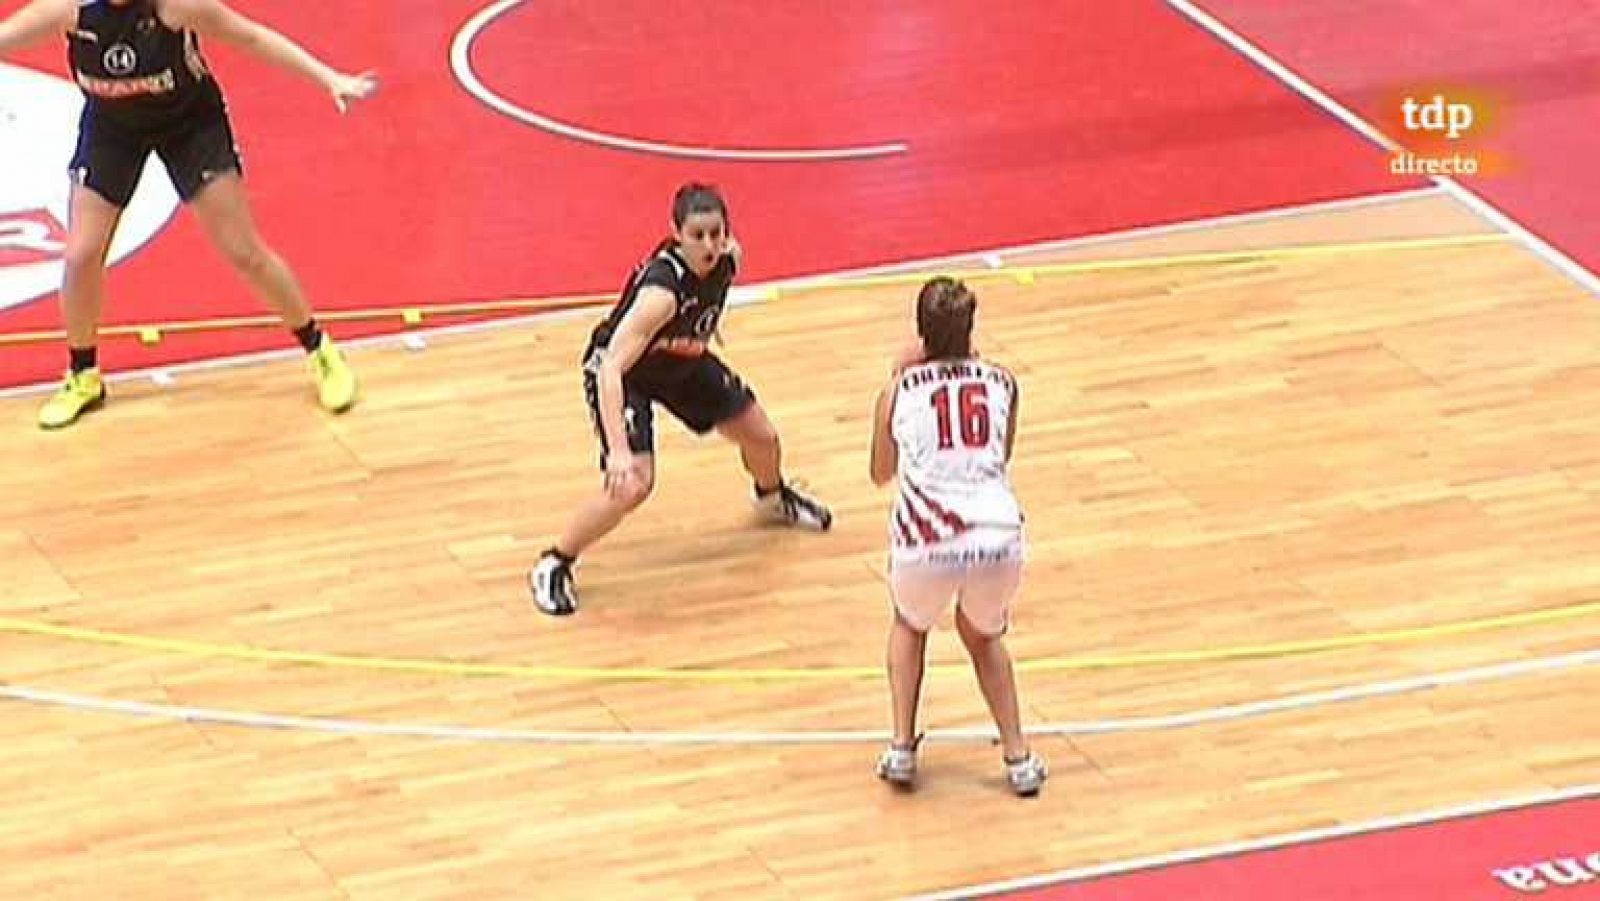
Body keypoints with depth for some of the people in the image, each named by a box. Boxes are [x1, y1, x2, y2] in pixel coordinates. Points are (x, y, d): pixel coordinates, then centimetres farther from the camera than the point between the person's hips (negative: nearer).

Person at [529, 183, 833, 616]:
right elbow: (612, 367, -45)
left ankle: (772, 497, 54)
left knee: (762, 437, 17)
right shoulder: (662, 289, -41)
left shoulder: (728, 258, -20)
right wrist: (618, 451, -52)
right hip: (622, 371, -7)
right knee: (632, 484, -24)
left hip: (682, 361, 7)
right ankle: (553, 567, -4)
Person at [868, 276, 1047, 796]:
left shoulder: (899, 390, 12)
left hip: (927, 541, -1)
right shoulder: (1000, 384, 15)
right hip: (999, 534, 1)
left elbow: (881, 473, 28)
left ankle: (902, 748, 21)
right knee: (983, 636, 32)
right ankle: (1018, 757, 22)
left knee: (910, 625, 33)